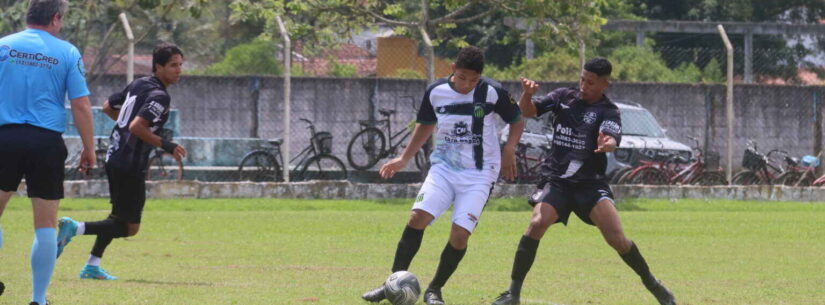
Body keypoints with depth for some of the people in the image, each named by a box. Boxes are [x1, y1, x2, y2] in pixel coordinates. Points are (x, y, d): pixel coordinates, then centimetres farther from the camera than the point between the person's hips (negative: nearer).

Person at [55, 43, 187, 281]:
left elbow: (108, 107, 23)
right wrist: (166, 146, -18)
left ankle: (92, 266, 22)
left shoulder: (138, 84, 12)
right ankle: (77, 228, -15)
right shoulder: (159, 96, -15)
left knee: (119, 216, 22)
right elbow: (136, 127, -26)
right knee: (129, 227, -4)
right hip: (130, 166, -10)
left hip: (114, 156, 10)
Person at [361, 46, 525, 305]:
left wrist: (509, 150, -10)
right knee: (418, 216, -18)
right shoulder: (435, 92, -2)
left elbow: (517, 120, 5)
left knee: (460, 233, -14)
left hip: (479, 174, -2)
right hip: (443, 167, 2)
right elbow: (426, 125, 17)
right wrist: (404, 159, 14)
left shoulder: (492, 92, -10)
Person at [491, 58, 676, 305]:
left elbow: (612, 138, -23)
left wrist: (607, 144, -48)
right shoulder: (564, 97, 7)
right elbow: (528, 112, 4)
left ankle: (652, 284, 11)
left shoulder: (608, 112, -4)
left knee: (616, 237, -14)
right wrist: (527, 94, -18)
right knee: (537, 223, -24)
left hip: (591, 183, -1)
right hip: (556, 180, 1)